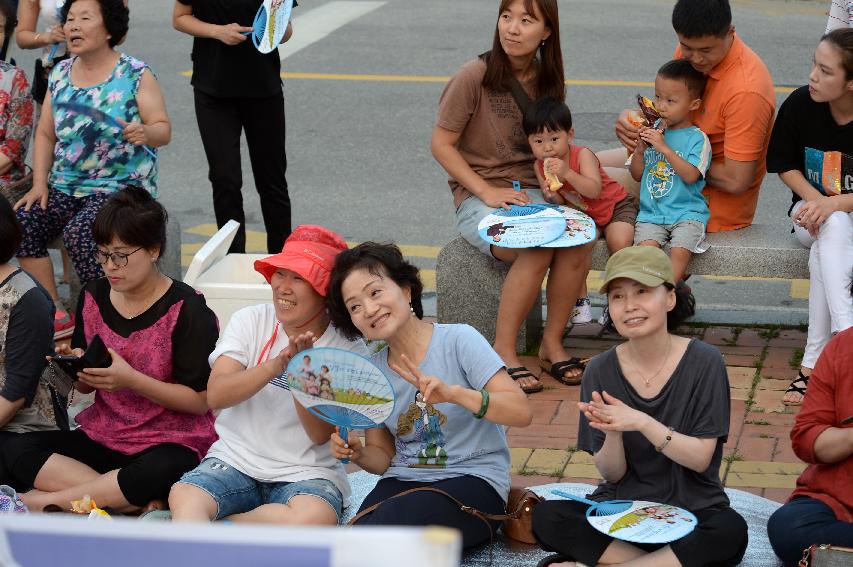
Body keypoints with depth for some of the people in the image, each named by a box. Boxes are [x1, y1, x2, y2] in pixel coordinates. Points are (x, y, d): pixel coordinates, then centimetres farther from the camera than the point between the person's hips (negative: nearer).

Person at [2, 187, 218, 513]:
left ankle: (48, 499, -22)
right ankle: (133, 504, -27)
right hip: (102, 435, 6)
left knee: (161, 472, -41)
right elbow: (85, 387, 14)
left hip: (170, 442, -6)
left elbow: (201, 400, -13)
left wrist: (130, 379, -23)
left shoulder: (186, 309, -11)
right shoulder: (93, 298, 6)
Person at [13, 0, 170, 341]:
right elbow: (45, 134, 13)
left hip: (122, 185, -5)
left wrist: (145, 133, -31)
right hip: (66, 186, 6)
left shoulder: (135, 75, -5)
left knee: (80, 231, -32)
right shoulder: (59, 75, 10)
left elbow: (164, 131, -7)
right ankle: (55, 316, -12)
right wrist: (39, 183, 0)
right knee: (20, 222, -19)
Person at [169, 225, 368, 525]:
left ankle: (191, 524, -23)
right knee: (183, 496, -32)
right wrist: (276, 365, -27)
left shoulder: (350, 351, -3)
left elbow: (321, 435, -10)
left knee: (315, 518, -36)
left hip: (306, 473, -1)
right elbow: (216, 395, -11)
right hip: (235, 460, 1)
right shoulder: (250, 321, 2)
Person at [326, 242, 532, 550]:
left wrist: (454, 393, -29)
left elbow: (521, 412, -14)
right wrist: (358, 454, -7)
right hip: (402, 481, 5)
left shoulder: (459, 340, -6)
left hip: (472, 480, -5)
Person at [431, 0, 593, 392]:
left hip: (531, 193, 5)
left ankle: (553, 341, -9)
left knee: (578, 239, -26)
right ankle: (504, 350, -17)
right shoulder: (474, 77, -11)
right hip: (477, 198, -5)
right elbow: (442, 144, -6)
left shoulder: (547, 80, 7)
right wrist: (487, 192, -14)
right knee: (538, 249, -32)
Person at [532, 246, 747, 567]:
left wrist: (641, 422, -25)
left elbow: (700, 459, -12)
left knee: (730, 532, -35)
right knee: (547, 518, -26)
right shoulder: (601, 372, -2)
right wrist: (613, 431, -23)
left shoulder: (704, 363, -8)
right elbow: (611, 473, -1)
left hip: (691, 511, -1)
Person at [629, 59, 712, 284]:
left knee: (680, 253, -27)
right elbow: (637, 175, 15)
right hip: (651, 213, 4)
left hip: (686, 212, -3)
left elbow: (690, 176, -18)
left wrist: (664, 148, -20)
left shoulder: (697, 139, -4)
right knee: (646, 248, -24)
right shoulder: (653, 131, 10)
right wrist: (640, 149, -4)